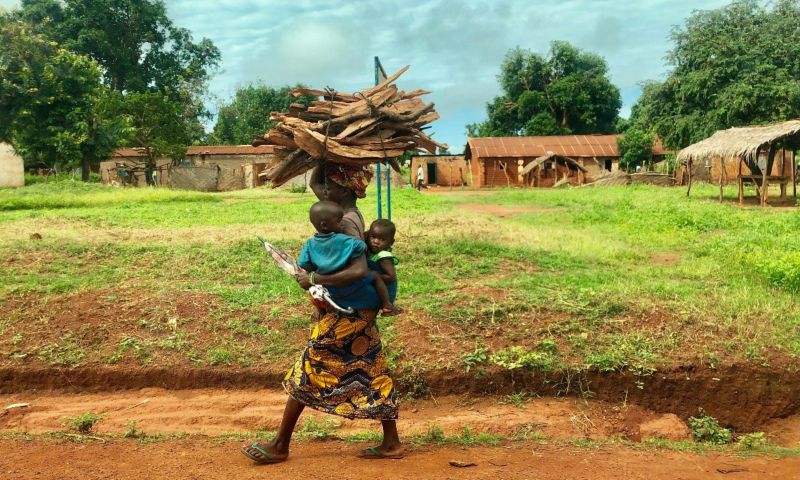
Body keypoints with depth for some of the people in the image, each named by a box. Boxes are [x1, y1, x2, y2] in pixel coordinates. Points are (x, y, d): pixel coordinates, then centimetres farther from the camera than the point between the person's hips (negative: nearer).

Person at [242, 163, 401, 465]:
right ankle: (391, 442, 19)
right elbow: (313, 183, 18)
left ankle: (280, 446, 17)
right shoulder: (349, 214, 6)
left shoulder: (346, 222, -21)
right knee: (370, 373, 12)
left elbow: (359, 270, -33)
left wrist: (315, 280, -27)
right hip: (354, 310, 9)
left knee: (306, 374, 3)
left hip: (344, 315, -9)